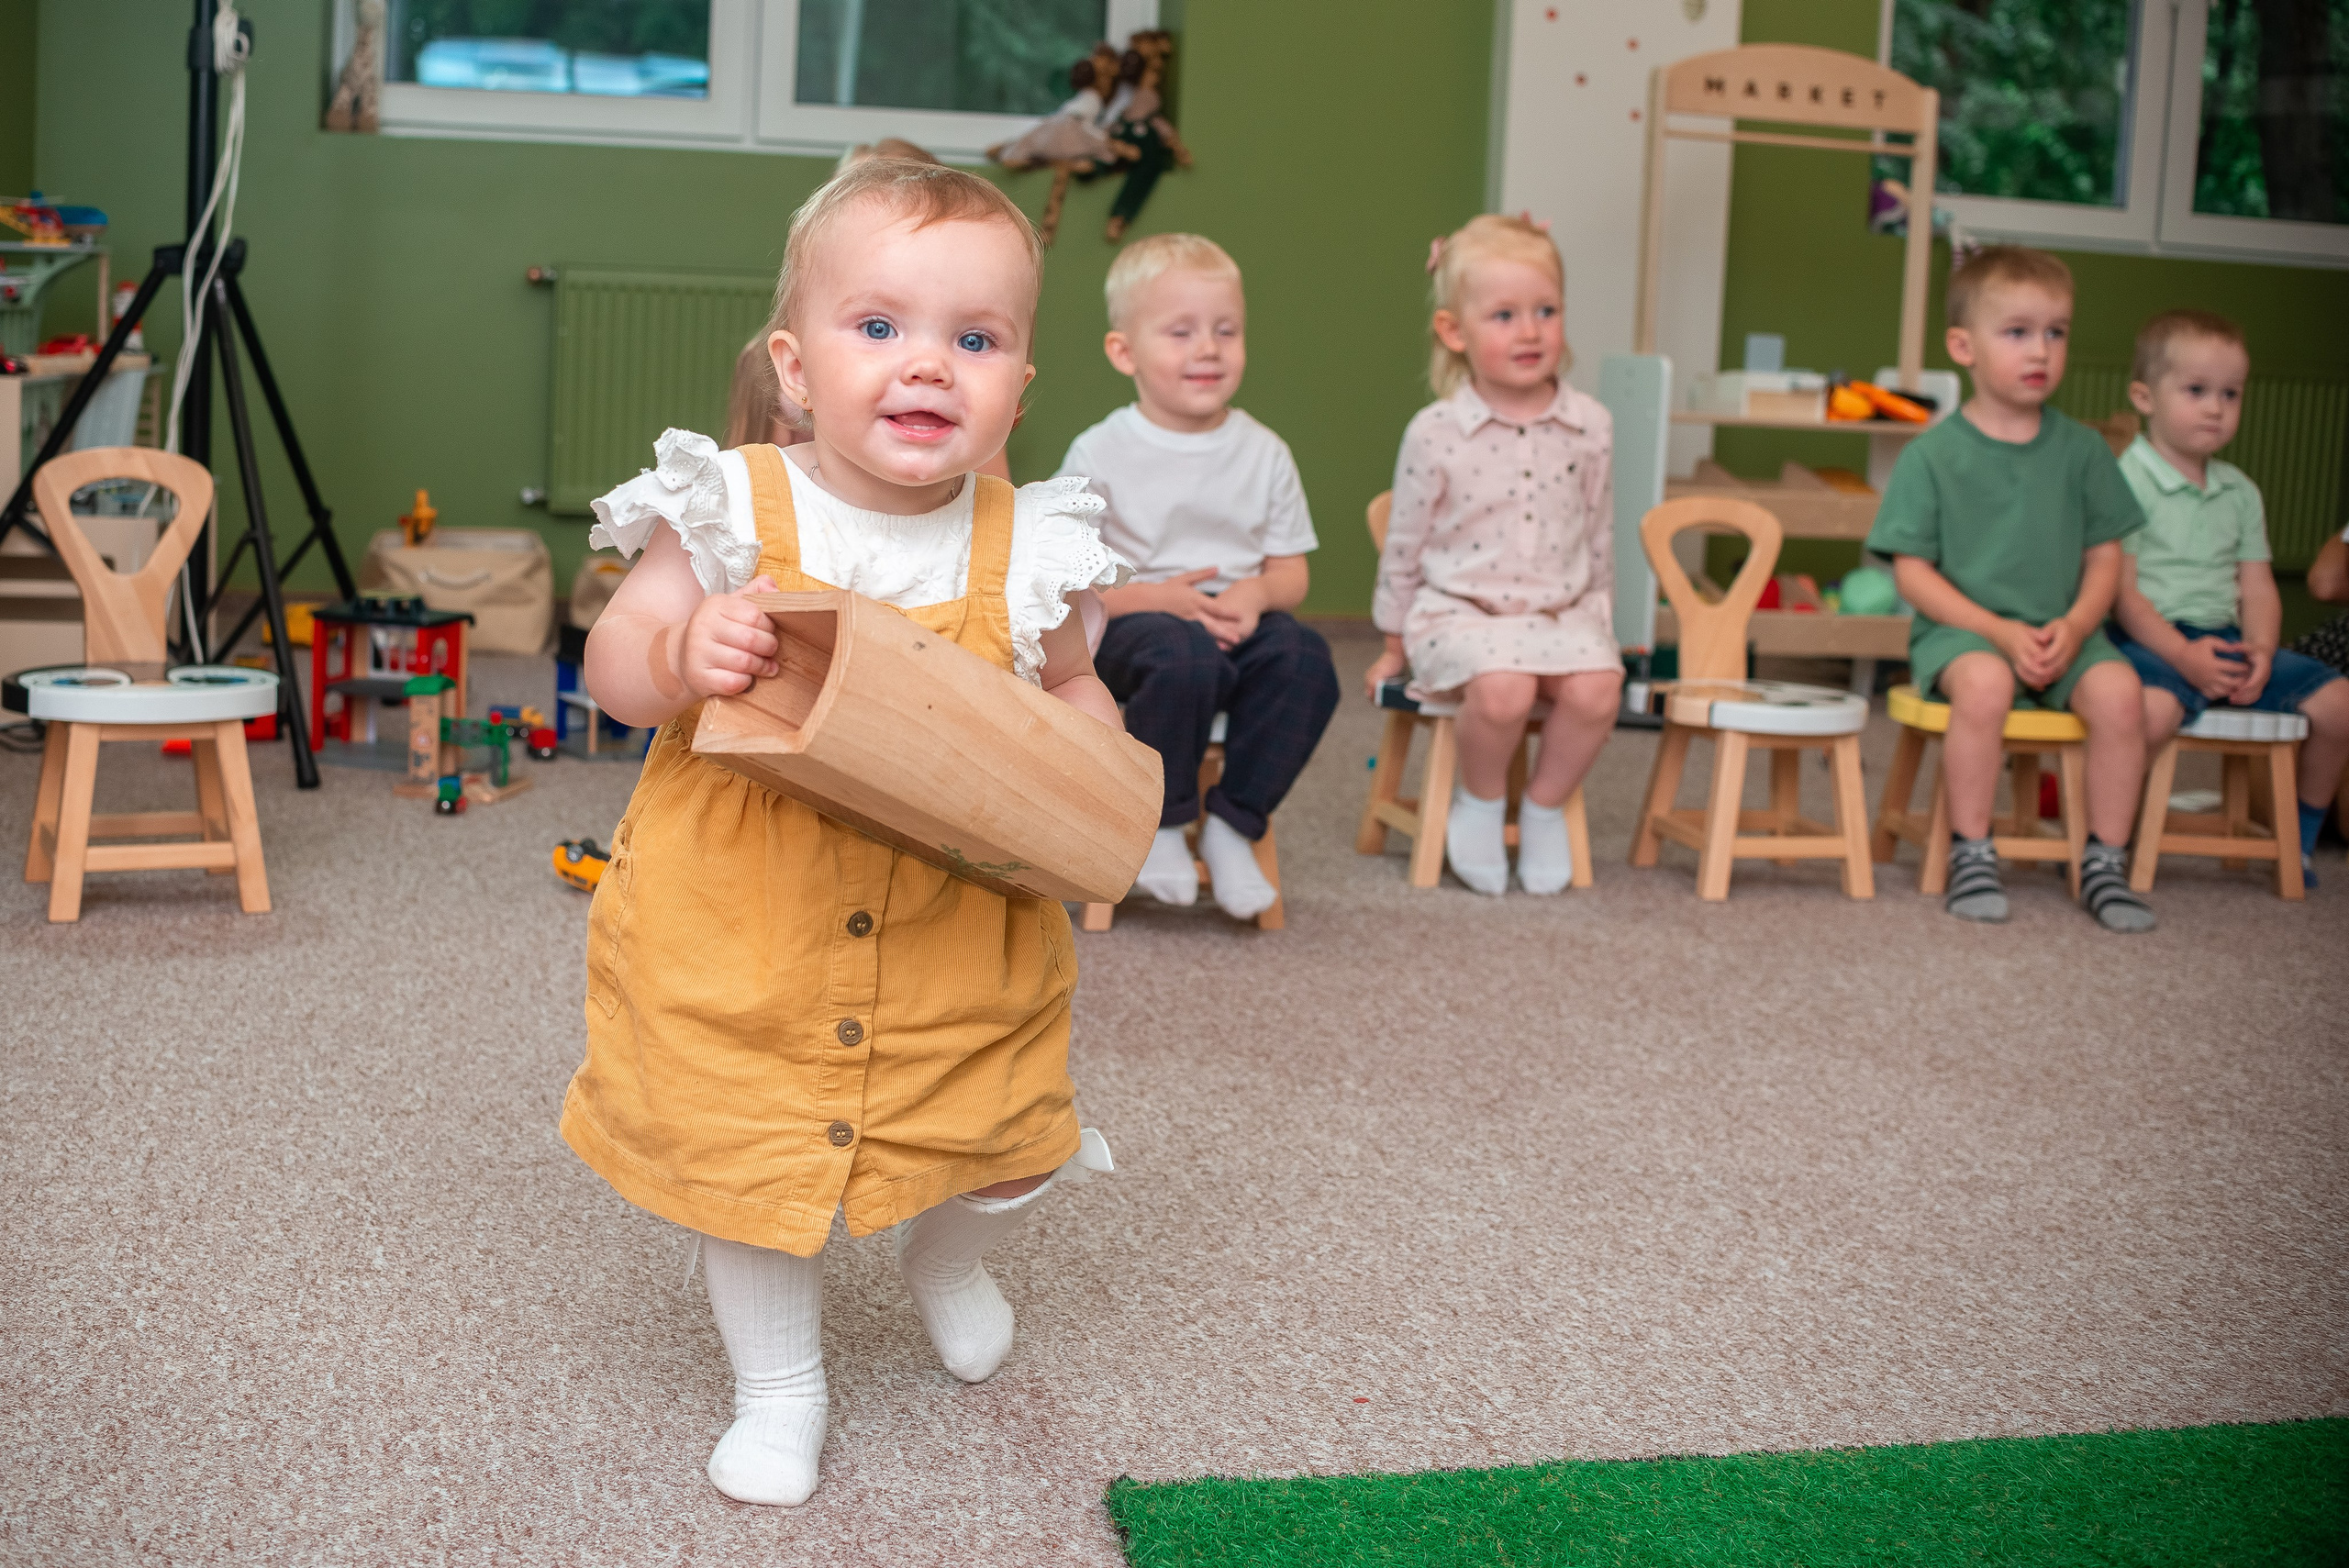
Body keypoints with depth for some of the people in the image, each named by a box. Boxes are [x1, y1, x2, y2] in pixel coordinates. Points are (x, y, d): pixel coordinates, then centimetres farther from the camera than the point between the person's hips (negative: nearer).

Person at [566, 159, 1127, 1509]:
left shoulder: (1025, 549, -9)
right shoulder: (731, 515, -14)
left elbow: (1070, 686, 9)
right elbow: (614, 668, -6)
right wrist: (684, 655, -28)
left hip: (958, 937, 2)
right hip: (744, 934, -1)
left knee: (1002, 1158, 15)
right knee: (750, 1157, 11)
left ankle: (946, 1255, 53)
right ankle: (779, 1386, 39)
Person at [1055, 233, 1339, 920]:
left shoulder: (1263, 452, 9)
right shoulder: (1099, 456, -2)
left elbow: (1292, 573, 11)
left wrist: (1256, 593, -14)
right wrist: (1161, 597, -18)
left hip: (1239, 622, 4)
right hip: (1130, 626, -3)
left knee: (1304, 657, -29)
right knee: (1187, 659, -38)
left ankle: (1232, 826, -13)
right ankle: (1158, 825, -12)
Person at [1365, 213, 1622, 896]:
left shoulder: (1590, 427, 2)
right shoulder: (1435, 433, -5)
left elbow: (1598, 539, 15)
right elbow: (1404, 546, 6)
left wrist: (1597, 619, 16)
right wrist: (1394, 645, 12)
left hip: (1560, 611, 3)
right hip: (1458, 610, -3)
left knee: (1596, 688, -27)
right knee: (1503, 687, -33)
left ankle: (1545, 808, 2)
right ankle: (1480, 802, -1)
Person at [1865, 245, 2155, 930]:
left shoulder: (2081, 449, 8)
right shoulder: (1933, 454, -2)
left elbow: (2105, 556, 9)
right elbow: (1912, 571, -5)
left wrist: (2074, 626, -11)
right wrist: (2001, 632, -15)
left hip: (2061, 633, 3)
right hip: (1961, 628, -3)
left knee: (2118, 688, -26)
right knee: (1983, 681, -36)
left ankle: (2105, 862, -9)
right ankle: (1971, 854, -19)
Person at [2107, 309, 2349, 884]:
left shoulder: (2240, 492, 17)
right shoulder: (2127, 482, -5)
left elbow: (2258, 586, 12)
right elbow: (2119, 590, -12)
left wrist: (2261, 651, -9)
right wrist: (2182, 654, -22)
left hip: (2225, 640, 7)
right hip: (2151, 640, -7)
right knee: (2153, 709, -39)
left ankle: (2302, 834, 17)